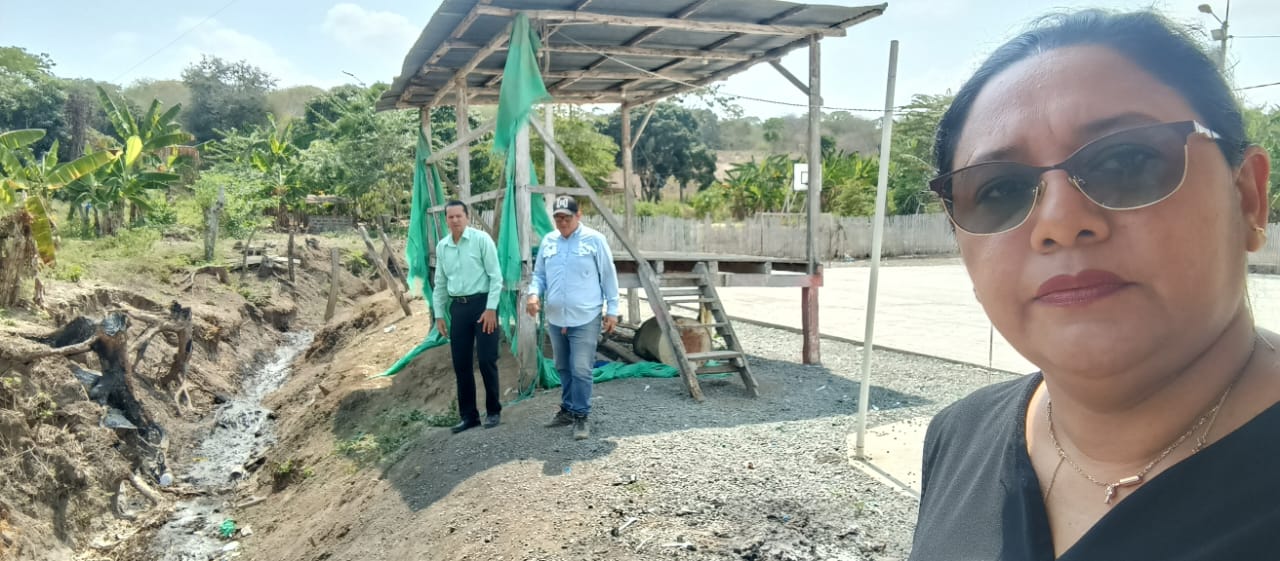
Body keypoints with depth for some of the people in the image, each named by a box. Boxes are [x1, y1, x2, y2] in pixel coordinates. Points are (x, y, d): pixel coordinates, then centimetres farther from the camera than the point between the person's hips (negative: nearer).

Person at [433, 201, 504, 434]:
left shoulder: (481, 239, -8)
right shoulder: (441, 246, 9)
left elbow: (495, 276, -9)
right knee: (461, 364, 7)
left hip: (482, 303, -5)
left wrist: (491, 309, -15)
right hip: (458, 307, 5)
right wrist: (439, 314, 13)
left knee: (486, 360, -3)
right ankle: (468, 415, 18)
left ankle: (494, 411, 13)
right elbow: (440, 283, 16)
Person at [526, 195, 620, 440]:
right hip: (555, 318, 5)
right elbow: (539, 274, 14)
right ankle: (568, 409, 31)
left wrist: (612, 310, -3)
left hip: (585, 319, -5)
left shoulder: (595, 240, -5)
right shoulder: (548, 241, 8)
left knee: (581, 370, -7)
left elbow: (609, 277, -1)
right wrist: (534, 293, -7)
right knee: (564, 368, 17)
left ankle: (580, 416, 3)